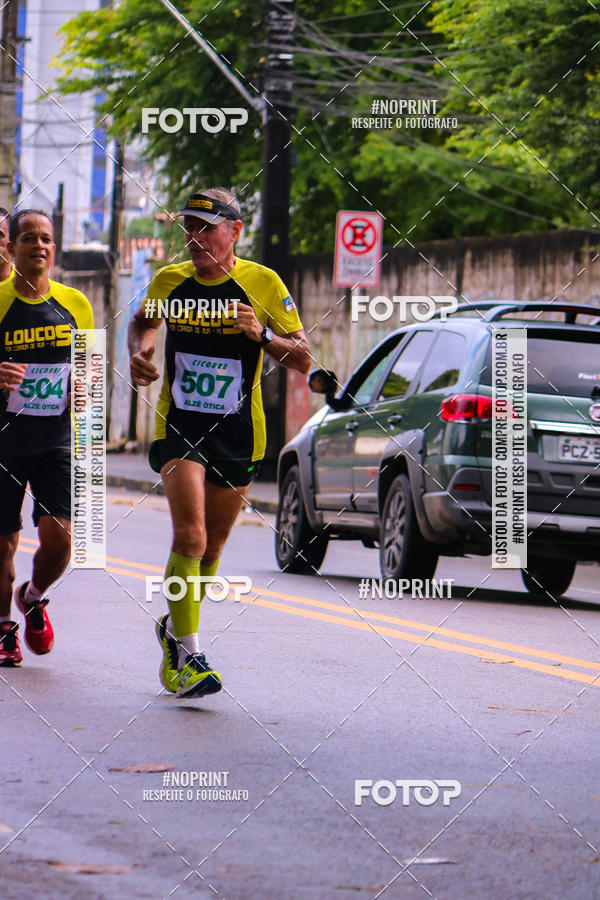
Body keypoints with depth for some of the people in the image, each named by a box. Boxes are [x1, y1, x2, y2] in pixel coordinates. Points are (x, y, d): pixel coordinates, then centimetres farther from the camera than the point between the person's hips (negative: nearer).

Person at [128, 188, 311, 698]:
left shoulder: (263, 284, -5)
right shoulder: (169, 282, 2)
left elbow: (303, 359, -2)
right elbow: (143, 321, 24)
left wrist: (262, 335, -20)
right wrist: (139, 352, 3)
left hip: (237, 435, 1)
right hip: (178, 427, -1)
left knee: (212, 547, 11)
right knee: (190, 536, -19)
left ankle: (175, 628, 37)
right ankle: (186, 656, -18)